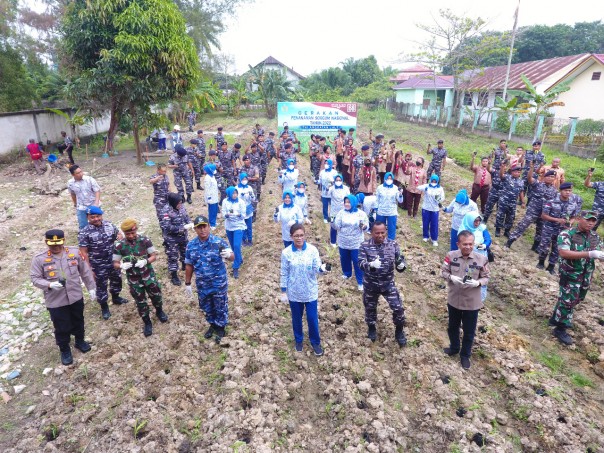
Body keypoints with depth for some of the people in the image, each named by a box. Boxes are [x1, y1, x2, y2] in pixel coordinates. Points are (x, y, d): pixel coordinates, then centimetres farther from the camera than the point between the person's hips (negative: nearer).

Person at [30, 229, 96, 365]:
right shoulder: (39, 259, -13)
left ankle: (80, 341, 48)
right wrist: (50, 284, -26)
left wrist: (91, 288, 5)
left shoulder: (74, 252, -7)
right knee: (62, 328, 12)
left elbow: (85, 272, 1)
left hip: (76, 297, 2)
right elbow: (34, 278, -8)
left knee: (78, 322, 22)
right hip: (56, 302, -2)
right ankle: (65, 350, 36)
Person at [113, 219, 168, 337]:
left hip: (148, 275, 0)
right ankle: (147, 323, 34)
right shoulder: (119, 246, -13)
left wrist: (145, 261, -27)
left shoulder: (145, 240, -13)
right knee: (140, 302, 14)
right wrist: (122, 266, -29)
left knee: (156, 295, 17)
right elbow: (115, 264, -6)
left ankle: (159, 311, 48)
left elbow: (154, 256, -7)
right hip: (133, 279, 0)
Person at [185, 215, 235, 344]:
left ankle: (221, 328, 38)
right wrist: (187, 284, 8)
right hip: (202, 285, 4)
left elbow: (232, 258, -24)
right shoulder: (191, 245, -6)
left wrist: (229, 255, -49)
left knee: (220, 307, 14)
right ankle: (212, 325, 48)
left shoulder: (218, 242, -17)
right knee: (206, 308, 22)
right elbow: (189, 266, 5)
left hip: (219, 284, -4)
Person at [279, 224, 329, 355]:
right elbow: (284, 273, -4)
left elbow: (316, 269, -11)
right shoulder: (286, 253, -11)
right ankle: (299, 340, 43)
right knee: (296, 318, 18)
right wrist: (283, 292, -1)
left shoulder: (312, 250, -11)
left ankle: (315, 342, 34)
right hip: (294, 293, 0)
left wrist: (322, 268, -35)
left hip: (311, 292, 0)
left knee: (313, 319, 10)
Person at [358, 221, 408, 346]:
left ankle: (399, 331, 27)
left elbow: (400, 260, -5)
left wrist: (401, 265, -30)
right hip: (370, 285, -1)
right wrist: (371, 265, -46)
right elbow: (361, 264, -24)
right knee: (370, 308, 17)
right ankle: (371, 328, 46)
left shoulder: (393, 244, -6)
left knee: (398, 308, -1)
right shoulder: (365, 246, -13)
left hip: (388, 283, 1)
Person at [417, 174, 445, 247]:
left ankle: (434, 239, 15)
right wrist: (424, 188, -43)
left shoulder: (440, 189, -3)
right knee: (425, 223, 11)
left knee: (434, 225, 3)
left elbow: (443, 198, -1)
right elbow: (418, 187, -22)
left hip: (435, 209, 0)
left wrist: (439, 199, -24)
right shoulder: (427, 186, -5)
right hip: (426, 208, 0)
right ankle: (426, 236, 30)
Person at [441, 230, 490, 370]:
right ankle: (454, 348, 48)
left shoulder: (481, 259, -15)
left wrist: (477, 282, -25)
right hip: (454, 299, 2)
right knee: (452, 326, 22)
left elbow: (486, 278, -5)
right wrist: (451, 277, -22)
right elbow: (443, 271, -2)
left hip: (472, 302, -1)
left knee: (469, 331, 15)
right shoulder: (451, 256, -13)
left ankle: (465, 355, 38)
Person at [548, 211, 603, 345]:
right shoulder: (567, 234, -16)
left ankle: (556, 318, 36)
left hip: (586, 276, 7)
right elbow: (563, 253, -29)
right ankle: (560, 329, 11)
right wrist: (589, 254, -35)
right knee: (568, 300, -4)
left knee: (576, 300, 18)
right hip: (570, 274, -7)